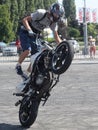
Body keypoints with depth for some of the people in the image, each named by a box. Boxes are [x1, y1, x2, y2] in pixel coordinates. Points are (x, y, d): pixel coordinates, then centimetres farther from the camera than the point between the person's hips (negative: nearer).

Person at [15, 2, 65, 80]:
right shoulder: (41, 13, -24)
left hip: (35, 35, 7)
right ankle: (18, 66, -7)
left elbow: (56, 36, -2)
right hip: (25, 32, -7)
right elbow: (25, 20, -26)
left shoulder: (53, 22, -5)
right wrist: (29, 30, -41)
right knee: (27, 50, -27)